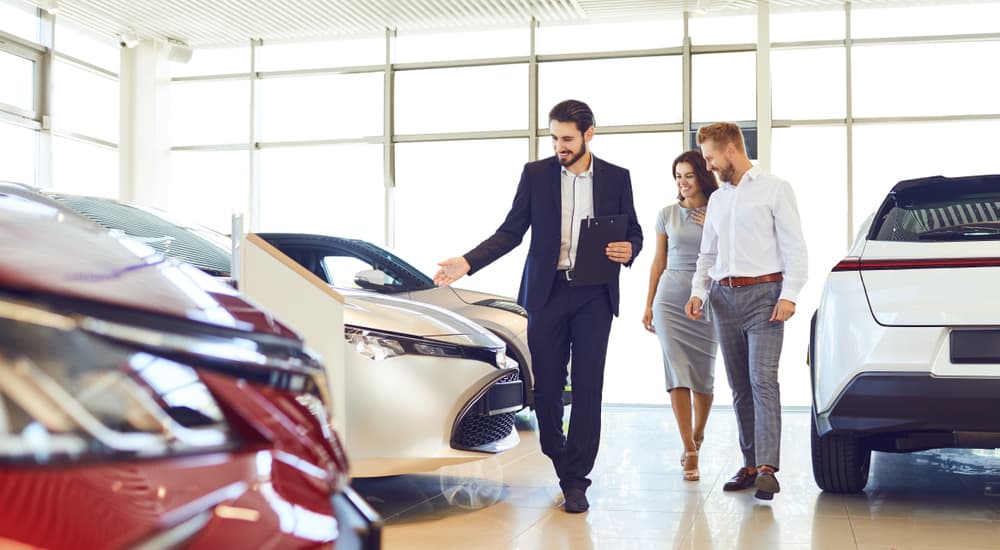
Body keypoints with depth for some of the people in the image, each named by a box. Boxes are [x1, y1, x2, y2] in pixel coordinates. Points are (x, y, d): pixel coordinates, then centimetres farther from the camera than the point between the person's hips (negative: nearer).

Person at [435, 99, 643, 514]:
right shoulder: (536, 174, 4)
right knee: (546, 386, 4)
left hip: (594, 294, -1)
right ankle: (559, 461, 26)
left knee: (587, 386, -2)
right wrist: (468, 262, -10)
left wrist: (629, 250, -13)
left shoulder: (617, 178, 5)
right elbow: (511, 232, 3)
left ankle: (575, 479, 4)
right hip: (547, 292, 1)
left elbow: (633, 232, 11)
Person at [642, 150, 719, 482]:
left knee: (703, 374, 4)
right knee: (678, 373, -9)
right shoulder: (667, 215, 9)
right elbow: (658, 263, 12)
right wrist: (648, 304, 10)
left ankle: (698, 434, 29)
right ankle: (689, 450, -7)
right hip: (670, 299, 1)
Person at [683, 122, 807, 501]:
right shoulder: (716, 200, 20)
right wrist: (698, 291, 5)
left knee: (763, 380, -15)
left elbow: (794, 246, -3)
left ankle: (767, 468, -19)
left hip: (763, 292, -6)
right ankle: (750, 464, 10)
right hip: (724, 298, 6)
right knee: (739, 386, 6)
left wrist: (789, 295, -14)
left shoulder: (774, 189, 3)